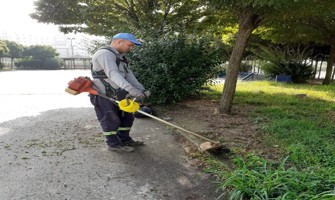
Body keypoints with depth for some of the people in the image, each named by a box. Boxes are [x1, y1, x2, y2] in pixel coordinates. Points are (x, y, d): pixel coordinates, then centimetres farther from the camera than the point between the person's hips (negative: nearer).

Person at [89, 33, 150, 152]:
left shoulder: (120, 57, 14)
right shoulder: (105, 53, -18)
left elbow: (129, 75, 7)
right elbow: (112, 73, -34)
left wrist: (141, 90, -5)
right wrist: (130, 89, -46)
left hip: (115, 95, 10)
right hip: (103, 96, -9)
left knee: (127, 116, 14)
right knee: (110, 120, 1)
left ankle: (125, 140, 29)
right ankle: (114, 144, 16)